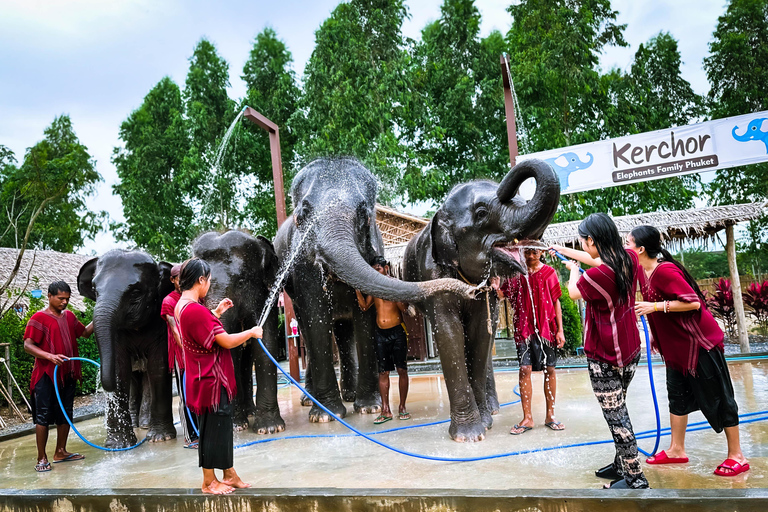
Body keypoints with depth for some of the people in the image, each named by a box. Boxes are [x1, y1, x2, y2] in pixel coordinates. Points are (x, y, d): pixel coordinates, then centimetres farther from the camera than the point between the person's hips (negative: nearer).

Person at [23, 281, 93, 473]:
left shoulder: (69, 316, 11)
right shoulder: (39, 318, -10)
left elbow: (85, 332, 21)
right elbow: (28, 345, -15)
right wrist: (50, 356, -29)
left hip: (67, 374, 7)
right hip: (46, 376, -7)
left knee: (65, 415, 13)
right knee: (43, 417, -1)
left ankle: (60, 452, 26)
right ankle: (42, 458, 8)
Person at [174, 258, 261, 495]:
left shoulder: (182, 306, 7)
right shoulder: (196, 310, -26)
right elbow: (227, 341, -23)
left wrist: (216, 313, 21)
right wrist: (252, 332, -8)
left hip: (207, 379, 10)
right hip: (211, 380, -10)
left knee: (223, 425, 18)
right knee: (213, 428, 3)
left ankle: (229, 474, 29)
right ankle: (209, 482, 18)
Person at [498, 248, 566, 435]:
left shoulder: (549, 272, 4)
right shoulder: (517, 272, 5)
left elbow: (556, 302, 6)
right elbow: (502, 294, -1)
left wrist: (560, 330, 2)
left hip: (546, 327, 0)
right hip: (524, 327, 0)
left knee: (549, 370, 5)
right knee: (524, 370, -5)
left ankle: (550, 415, 18)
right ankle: (527, 418, 4)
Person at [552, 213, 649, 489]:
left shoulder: (597, 275, -27)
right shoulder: (629, 257, -3)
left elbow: (573, 292, -5)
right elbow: (598, 259, 17)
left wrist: (573, 269, 15)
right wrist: (563, 250, 27)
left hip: (605, 359, -9)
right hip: (630, 351, 9)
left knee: (615, 416, 4)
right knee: (618, 411, 22)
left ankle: (635, 478, 14)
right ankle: (622, 464, 35)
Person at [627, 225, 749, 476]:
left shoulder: (665, 270, -25)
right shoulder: (642, 271, 4)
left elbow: (693, 302, -28)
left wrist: (655, 307, -28)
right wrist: (655, 334, 19)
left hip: (698, 343, -9)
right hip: (676, 346, 10)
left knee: (717, 397, 1)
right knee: (677, 395, 14)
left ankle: (737, 457, 13)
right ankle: (677, 450, 24)